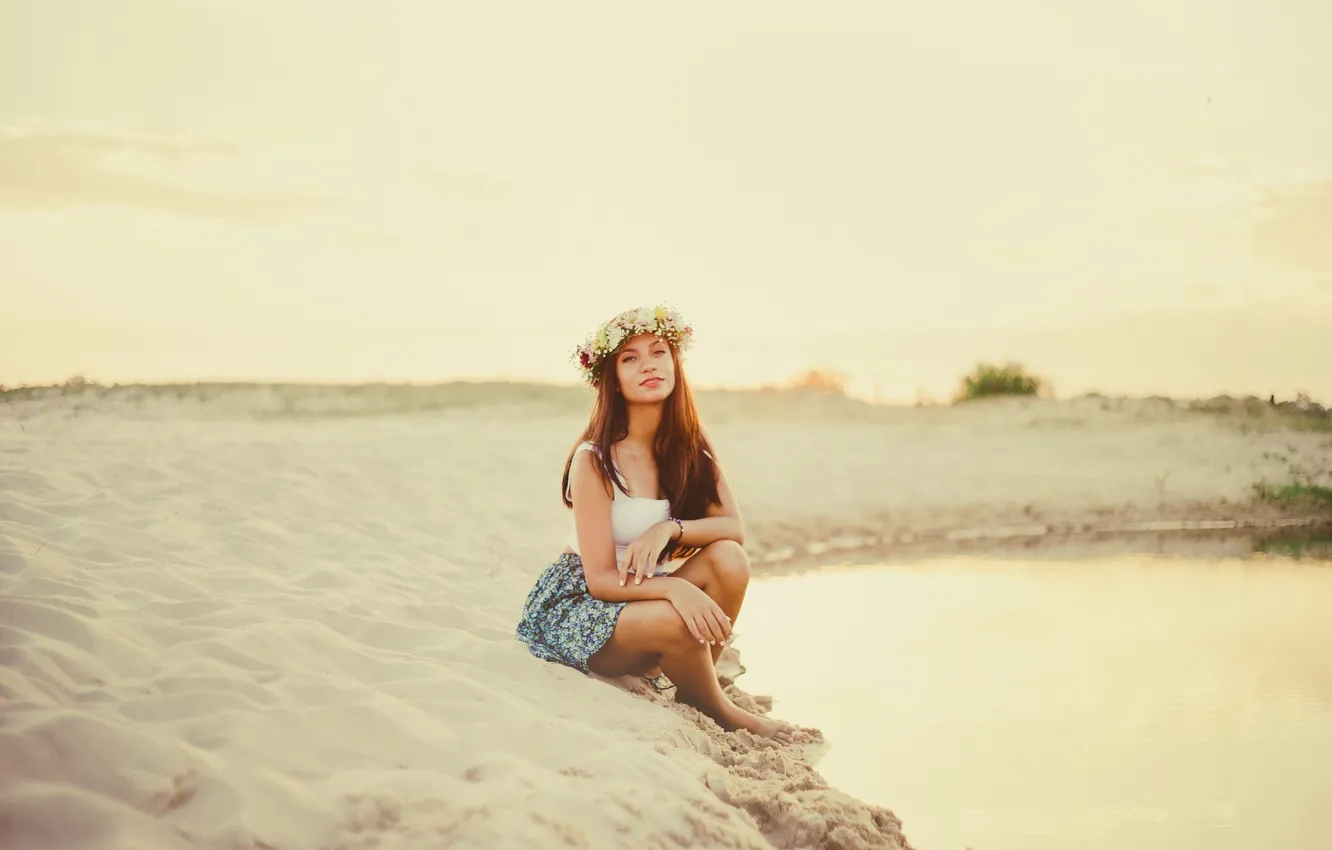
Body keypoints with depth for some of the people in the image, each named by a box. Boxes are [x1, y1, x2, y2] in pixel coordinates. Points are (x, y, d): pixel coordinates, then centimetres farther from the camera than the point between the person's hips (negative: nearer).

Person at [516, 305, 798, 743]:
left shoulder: (689, 449, -1)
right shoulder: (594, 460, -18)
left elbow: (734, 528, -10)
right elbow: (600, 578, -21)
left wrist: (669, 529, -28)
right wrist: (675, 588, -38)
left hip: (643, 593, 6)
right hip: (576, 605, -6)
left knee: (729, 559, -21)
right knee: (674, 620, -35)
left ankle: (691, 696, -10)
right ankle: (722, 715, -6)